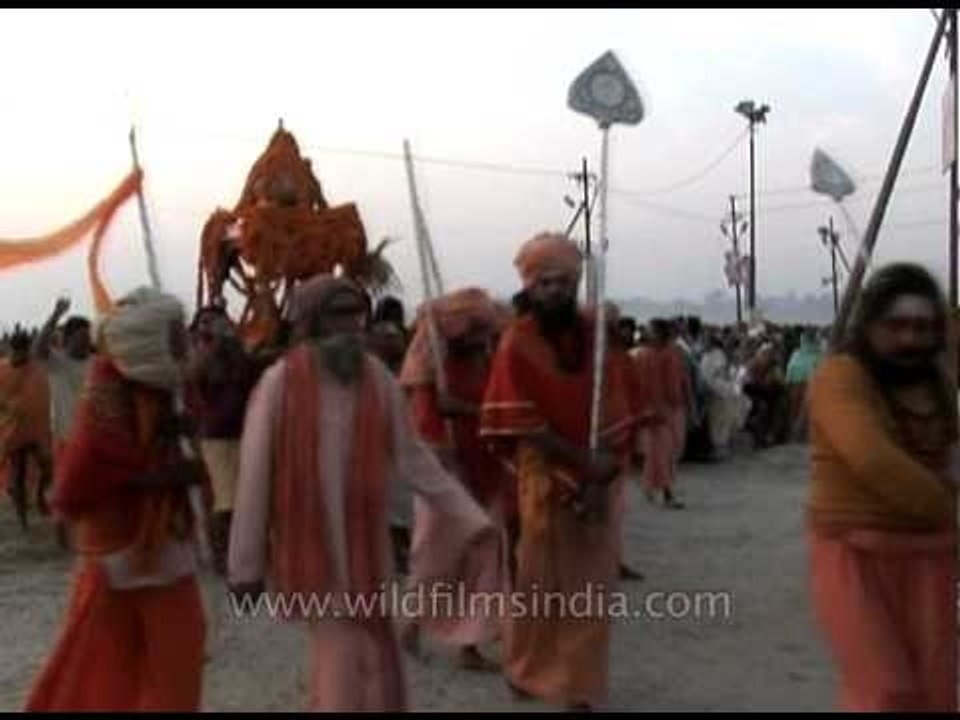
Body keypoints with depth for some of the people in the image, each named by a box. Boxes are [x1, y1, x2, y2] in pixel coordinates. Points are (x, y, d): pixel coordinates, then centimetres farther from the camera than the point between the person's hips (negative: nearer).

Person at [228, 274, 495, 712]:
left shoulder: (378, 380, -1)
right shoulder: (280, 383, -12)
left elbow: (412, 457, 7)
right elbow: (254, 479, -9)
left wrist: (469, 518, 5)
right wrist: (246, 565, -6)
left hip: (365, 548, 4)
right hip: (309, 549, -4)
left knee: (375, 664, 12)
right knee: (344, 662, 0)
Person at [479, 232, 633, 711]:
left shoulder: (592, 336, 3)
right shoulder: (518, 343, -10)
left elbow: (614, 413, 0)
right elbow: (523, 424, -13)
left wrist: (601, 475, -11)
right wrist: (582, 459, -17)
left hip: (594, 478, 4)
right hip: (545, 476, -4)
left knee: (591, 583, 6)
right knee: (541, 580, 5)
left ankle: (580, 683, 20)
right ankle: (527, 669, 28)